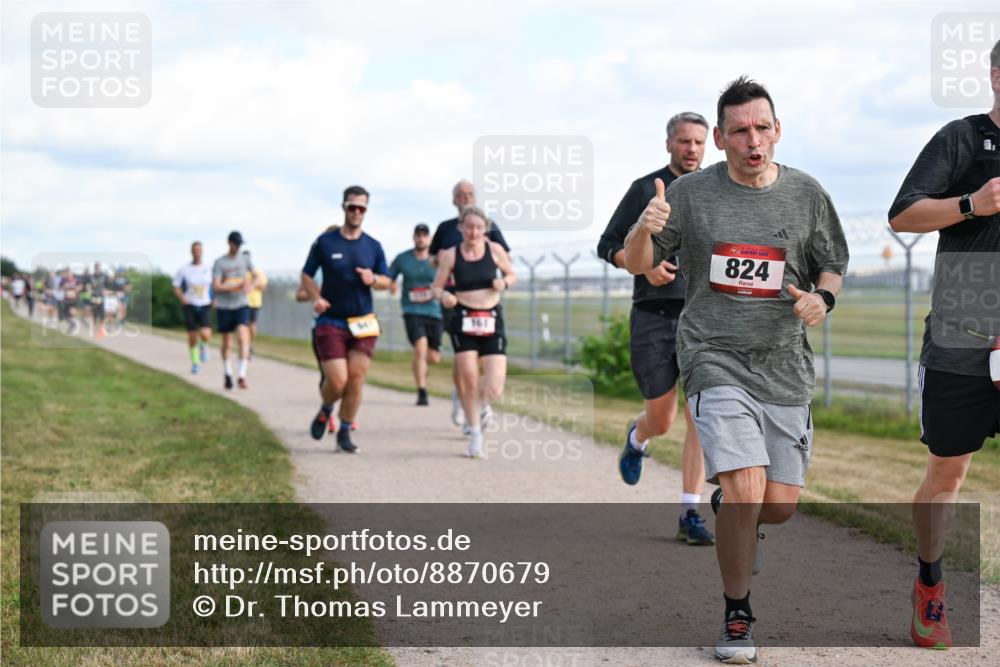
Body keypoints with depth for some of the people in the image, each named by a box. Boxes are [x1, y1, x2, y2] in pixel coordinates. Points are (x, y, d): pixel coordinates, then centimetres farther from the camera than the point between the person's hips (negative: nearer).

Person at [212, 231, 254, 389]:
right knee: (226, 342, 9)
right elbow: (216, 287, -12)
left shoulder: (244, 259, 6)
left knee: (243, 337, -18)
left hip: (241, 306, 1)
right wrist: (237, 286, -20)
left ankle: (242, 375, -22)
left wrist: (250, 285, 2)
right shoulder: (219, 263, -4)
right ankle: (227, 374, 26)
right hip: (224, 307, -1)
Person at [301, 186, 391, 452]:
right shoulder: (325, 242, 0)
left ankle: (344, 432, 12)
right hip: (330, 321, -2)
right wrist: (316, 298, -12)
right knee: (337, 381, -10)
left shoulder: (373, 246, 7)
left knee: (356, 380, -4)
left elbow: (386, 281, 12)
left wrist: (373, 279, -11)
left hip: (363, 322, 2)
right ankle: (325, 411, 24)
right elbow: (306, 275, 6)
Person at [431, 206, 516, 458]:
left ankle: (482, 405, 29)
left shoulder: (494, 249, 1)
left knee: (494, 388, -8)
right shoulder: (451, 255, -1)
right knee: (469, 379, -6)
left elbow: (511, 274, 14)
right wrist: (443, 296, -20)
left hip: (492, 319, 1)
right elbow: (436, 286, 2)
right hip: (463, 319, -1)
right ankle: (475, 433, 11)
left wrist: (504, 283, -8)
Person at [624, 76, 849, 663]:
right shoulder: (691, 194, -1)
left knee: (780, 506, 4)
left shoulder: (807, 195, 4)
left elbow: (833, 267, 15)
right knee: (745, 492, -17)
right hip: (717, 360, -3)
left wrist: (822, 299, -8)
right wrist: (645, 230, -18)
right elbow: (638, 265, 5)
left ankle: (728, 505, 41)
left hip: (785, 366, 3)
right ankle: (738, 617, 2)